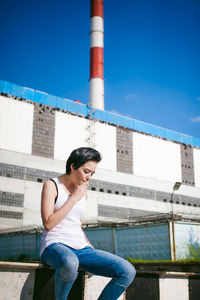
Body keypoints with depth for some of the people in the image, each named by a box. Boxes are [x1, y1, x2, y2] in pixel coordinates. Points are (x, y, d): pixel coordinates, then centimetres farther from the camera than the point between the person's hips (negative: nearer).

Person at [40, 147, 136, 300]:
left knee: (128, 271, -14)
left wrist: (93, 250, 12)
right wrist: (73, 199, -10)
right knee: (70, 263, -43)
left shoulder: (83, 192, 17)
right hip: (55, 246, -5)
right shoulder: (51, 185, -2)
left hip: (80, 248, 6)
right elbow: (48, 224, -13)